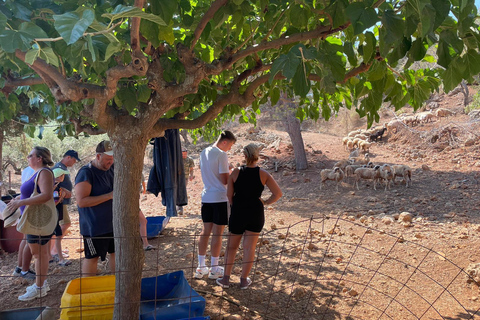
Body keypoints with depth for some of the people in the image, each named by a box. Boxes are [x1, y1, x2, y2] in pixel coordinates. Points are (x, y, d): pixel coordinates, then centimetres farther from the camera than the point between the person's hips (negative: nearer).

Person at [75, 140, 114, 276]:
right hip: (94, 226, -7)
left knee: (116, 252, 16)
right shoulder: (86, 173, -18)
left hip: (113, 223, 8)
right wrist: (109, 195, -28)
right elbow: (81, 201, -26)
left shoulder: (111, 168, 5)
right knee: (92, 257, 5)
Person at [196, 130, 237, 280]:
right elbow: (225, 180, -17)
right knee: (217, 233, 2)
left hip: (206, 197, 7)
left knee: (205, 231, 13)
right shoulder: (222, 155, -15)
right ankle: (214, 269, 12)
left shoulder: (203, 152, 9)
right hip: (220, 197, -7)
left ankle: (201, 267, 18)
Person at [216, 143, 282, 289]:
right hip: (256, 213, 0)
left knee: (231, 246, 15)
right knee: (249, 247, 9)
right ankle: (244, 280, 17)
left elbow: (229, 195, -2)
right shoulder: (263, 174, -6)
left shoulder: (236, 172, -5)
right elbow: (278, 193, -7)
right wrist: (265, 202, 6)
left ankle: (226, 278, 18)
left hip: (238, 212, 0)